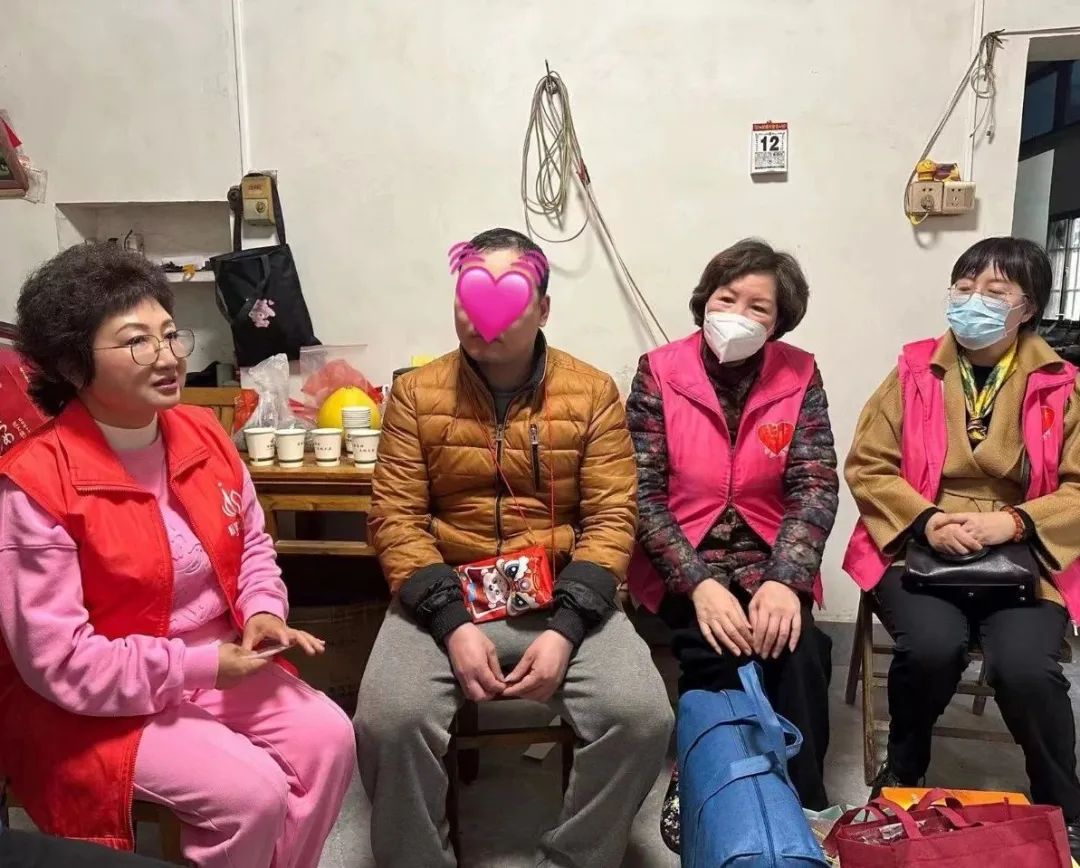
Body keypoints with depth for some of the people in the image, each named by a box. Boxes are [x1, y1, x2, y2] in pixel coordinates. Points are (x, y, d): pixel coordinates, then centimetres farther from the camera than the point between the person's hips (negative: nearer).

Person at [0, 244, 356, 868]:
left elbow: (251, 544, 11)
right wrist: (199, 665, -20)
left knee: (328, 736, -11)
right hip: (93, 705, -6)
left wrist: (263, 612, -9)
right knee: (252, 790, -21)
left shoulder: (203, 434, -3)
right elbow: (59, 662, -21)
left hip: (217, 662, 6)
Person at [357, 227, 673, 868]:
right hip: (445, 599, 0)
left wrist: (565, 629, -16)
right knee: (389, 720, -25)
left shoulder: (593, 394, 1)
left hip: (564, 599, 1)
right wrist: (453, 624, -16)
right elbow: (395, 518, -3)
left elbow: (612, 520, -3)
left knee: (642, 717, -21)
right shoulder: (417, 394, 2)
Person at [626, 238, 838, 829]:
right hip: (681, 565, -1)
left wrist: (784, 581, -22)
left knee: (796, 651, -25)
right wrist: (698, 583, -22)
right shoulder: (659, 373, -5)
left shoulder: (799, 376, 0)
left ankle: (800, 805, -3)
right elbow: (643, 493, -10)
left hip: (768, 560, 2)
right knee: (720, 651, -27)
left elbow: (815, 488, -5)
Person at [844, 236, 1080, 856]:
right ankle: (902, 772, 4)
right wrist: (927, 520, -14)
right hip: (919, 547, 0)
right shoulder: (914, 370, 4)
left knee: (1026, 666, -27)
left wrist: (1015, 523, -16)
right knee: (933, 645, -29)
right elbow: (867, 466, 1)